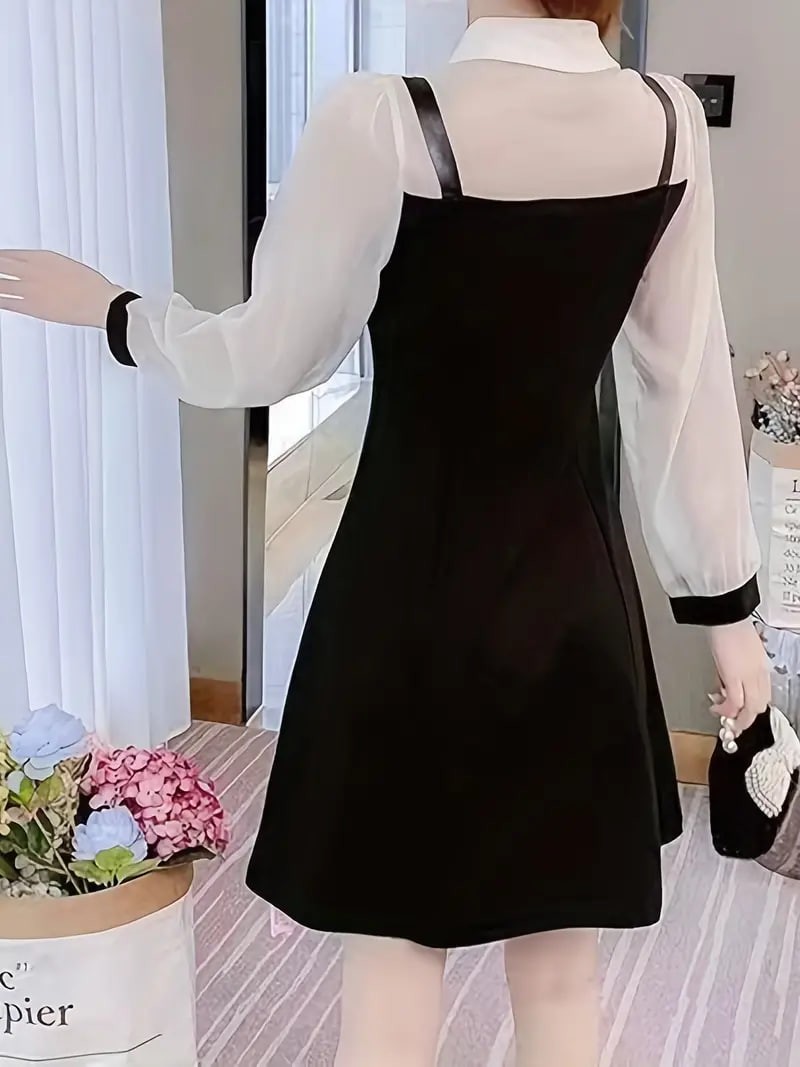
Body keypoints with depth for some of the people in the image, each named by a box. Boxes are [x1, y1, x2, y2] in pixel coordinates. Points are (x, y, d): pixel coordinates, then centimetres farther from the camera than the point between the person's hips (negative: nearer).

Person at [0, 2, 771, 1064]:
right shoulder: (670, 120, -4)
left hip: (418, 582, -4)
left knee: (393, 957, 13)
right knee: (561, 972, 18)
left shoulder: (381, 122, -17)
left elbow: (263, 361, -6)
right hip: (577, 582, 4)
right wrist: (727, 600, 11)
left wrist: (109, 307, 12)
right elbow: (687, 385, 2)